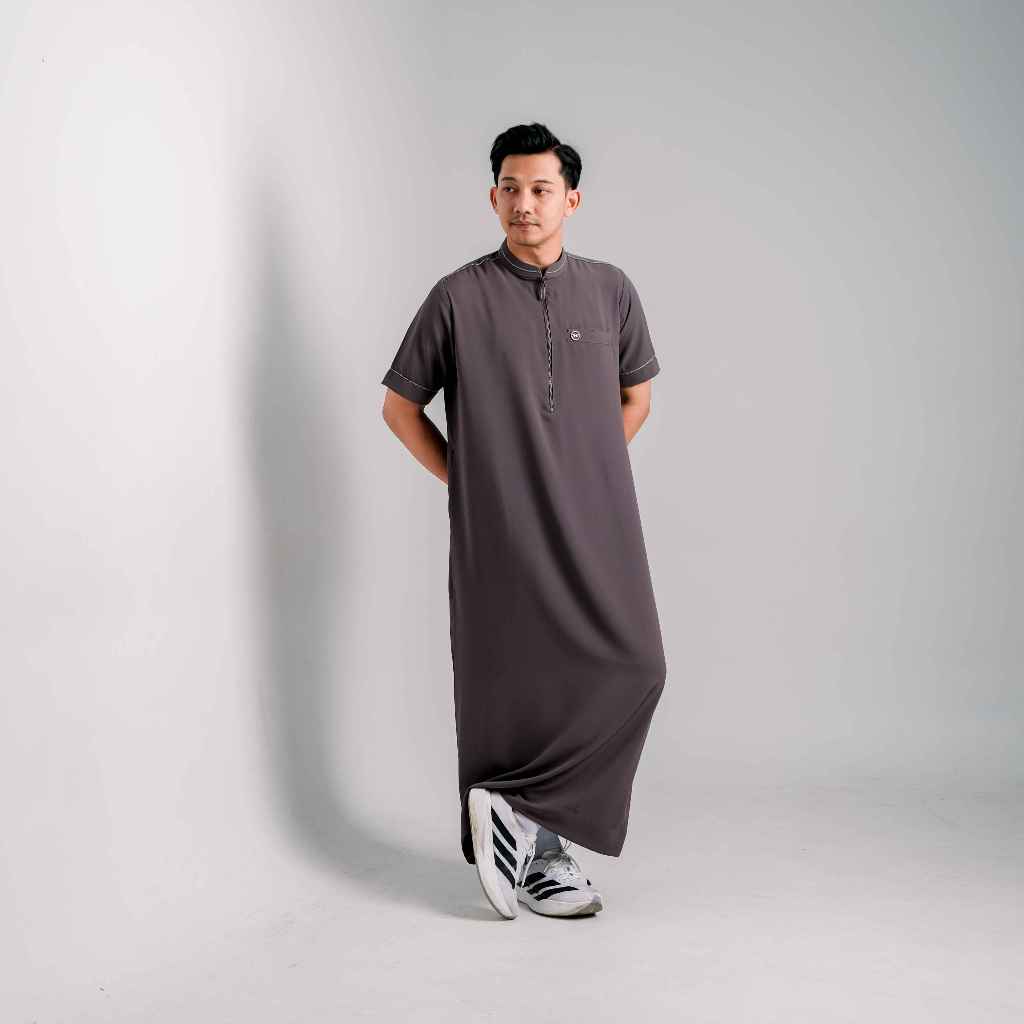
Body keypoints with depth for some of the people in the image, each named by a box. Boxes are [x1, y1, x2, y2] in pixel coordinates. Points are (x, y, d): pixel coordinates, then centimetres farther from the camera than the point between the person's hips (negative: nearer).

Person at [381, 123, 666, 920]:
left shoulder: (610, 290, 7)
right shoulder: (459, 298, -2)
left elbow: (636, 396, 19)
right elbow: (400, 405, 6)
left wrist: (587, 470, 11)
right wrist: (466, 478, 2)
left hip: (596, 525, 3)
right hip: (500, 532, -3)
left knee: (632, 670, -5)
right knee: (515, 685, 1)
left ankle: (516, 807, 10)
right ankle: (538, 856, 17)